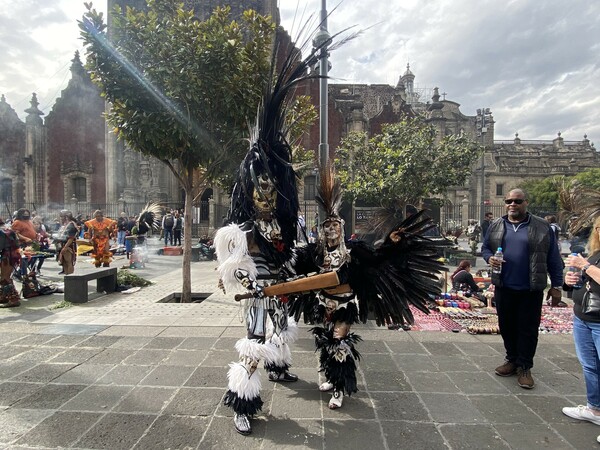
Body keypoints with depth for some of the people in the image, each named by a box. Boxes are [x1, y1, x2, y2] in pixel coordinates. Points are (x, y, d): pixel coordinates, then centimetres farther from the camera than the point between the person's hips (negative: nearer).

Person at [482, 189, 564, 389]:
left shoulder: (542, 227, 0)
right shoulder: (496, 226, 6)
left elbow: (553, 258, 2)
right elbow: (485, 248, 14)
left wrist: (556, 284, 1)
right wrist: (489, 258, -8)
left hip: (530, 290, -3)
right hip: (503, 288, 3)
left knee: (528, 329, 4)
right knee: (506, 326, 12)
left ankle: (524, 367, 18)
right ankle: (512, 360, 29)